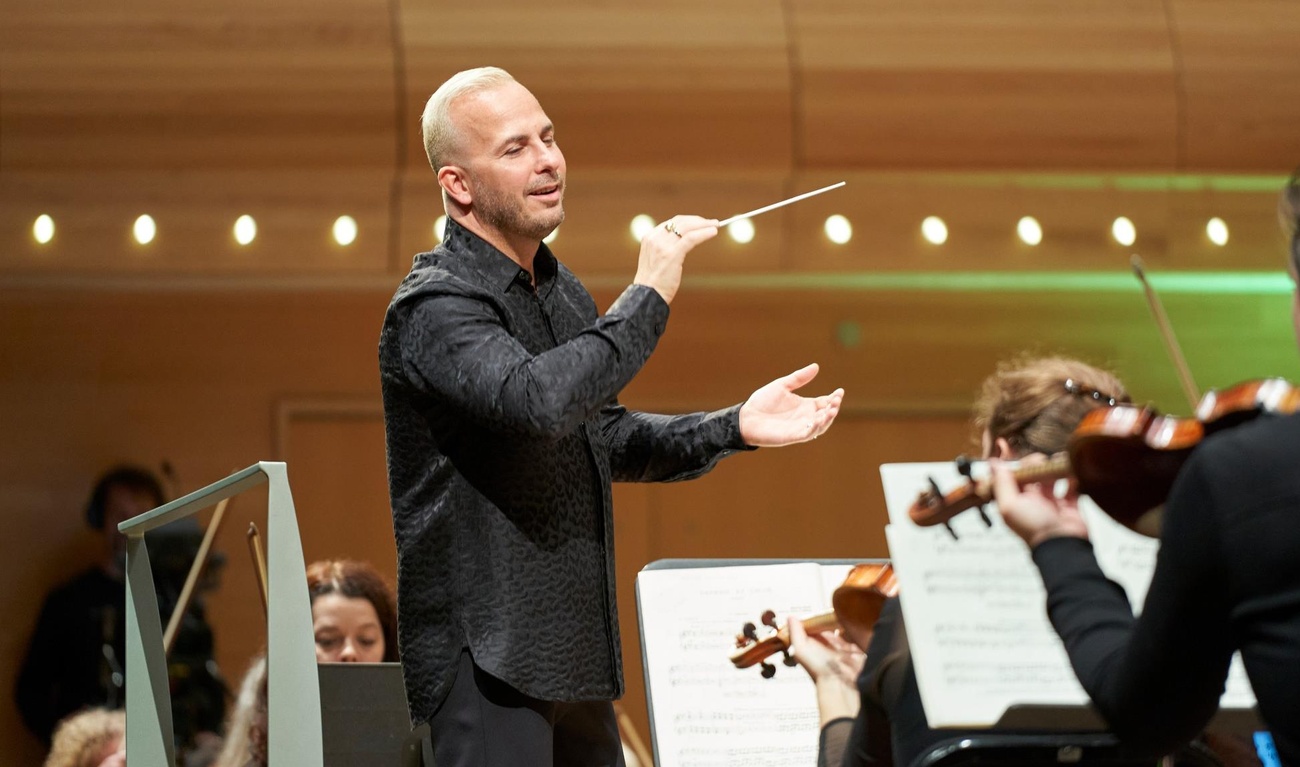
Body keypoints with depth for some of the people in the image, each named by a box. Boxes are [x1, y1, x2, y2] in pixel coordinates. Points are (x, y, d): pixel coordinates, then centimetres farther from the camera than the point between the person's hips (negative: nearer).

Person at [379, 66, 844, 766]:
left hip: (575, 656, 9)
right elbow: (536, 400, -32)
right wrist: (648, 298, -22)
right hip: (487, 658, -9)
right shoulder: (434, 305, -14)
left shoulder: (560, 292, 15)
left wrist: (733, 428, 12)